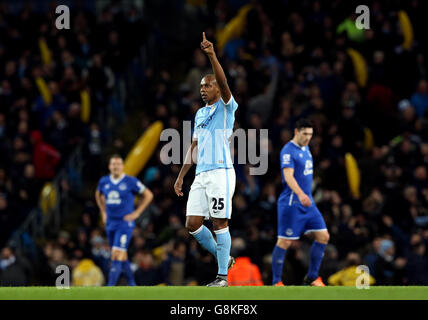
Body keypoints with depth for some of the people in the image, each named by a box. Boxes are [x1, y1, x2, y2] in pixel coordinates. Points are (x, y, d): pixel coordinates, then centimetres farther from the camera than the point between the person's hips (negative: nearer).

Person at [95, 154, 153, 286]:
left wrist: (136, 213, -5)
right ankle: (131, 283, 28)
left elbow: (148, 195, -1)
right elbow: (98, 195, 28)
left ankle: (110, 286, -21)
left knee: (117, 255, -16)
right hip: (110, 223, 6)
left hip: (125, 223, -6)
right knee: (122, 256, 13)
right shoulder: (104, 181, 6)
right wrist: (103, 212, 18)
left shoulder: (131, 181, -9)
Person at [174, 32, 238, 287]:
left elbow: (224, 83, -20)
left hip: (221, 173, -7)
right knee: (192, 224, 2)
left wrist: (212, 55, -32)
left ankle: (223, 275, -1)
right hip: (201, 176, 7)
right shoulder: (200, 114, 19)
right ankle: (224, 258, 19)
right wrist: (181, 176, 20)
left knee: (220, 223, -6)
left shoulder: (226, 107, -1)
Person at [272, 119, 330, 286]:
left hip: (307, 203, 9)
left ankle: (312, 277, 13)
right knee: (284, 241, -5)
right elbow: (288, 176, -26)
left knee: (323, 236, 4)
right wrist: (300, 194, -41)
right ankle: (276, 282, 2)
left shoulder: (305, 148, 14)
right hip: (291, 203, -9)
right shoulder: (288, 150, -14)